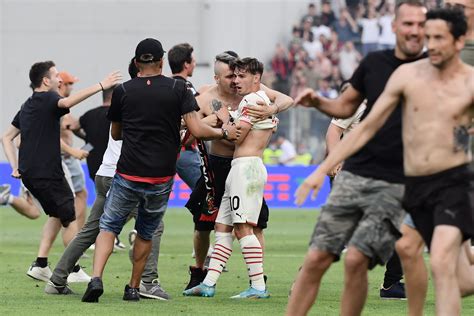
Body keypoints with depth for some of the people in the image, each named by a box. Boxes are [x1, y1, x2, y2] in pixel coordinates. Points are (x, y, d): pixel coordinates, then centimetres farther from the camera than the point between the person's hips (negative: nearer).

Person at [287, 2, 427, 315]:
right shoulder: (374, 63, 8)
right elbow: (346, 106, 21)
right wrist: (317, 102, 3)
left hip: (396, 184, -3)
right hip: (354, 175, 4)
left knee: (356, 259, -17)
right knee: (316, 259, -1)